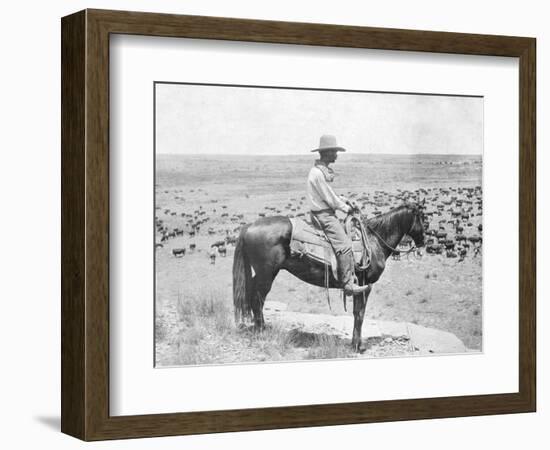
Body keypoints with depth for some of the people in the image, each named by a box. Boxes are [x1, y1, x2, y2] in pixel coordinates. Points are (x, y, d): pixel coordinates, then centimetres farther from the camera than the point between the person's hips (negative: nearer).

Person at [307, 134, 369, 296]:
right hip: (323, 216, -11)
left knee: (349, 232, 16)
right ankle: (348, 284, -23)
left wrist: (346, 201, 8)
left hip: (327, 213, 11)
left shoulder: (324, 170, 13)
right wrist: (345, 208, -4)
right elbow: (329, 199, -18)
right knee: (344, 245, -19)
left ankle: (352, 276, 20)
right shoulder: (318, 173, -20)